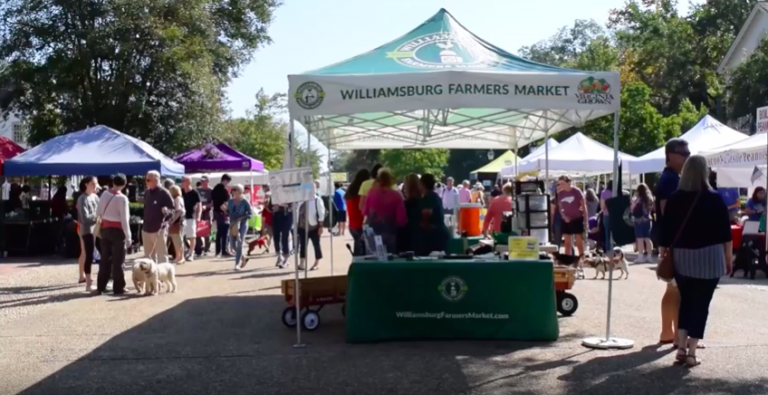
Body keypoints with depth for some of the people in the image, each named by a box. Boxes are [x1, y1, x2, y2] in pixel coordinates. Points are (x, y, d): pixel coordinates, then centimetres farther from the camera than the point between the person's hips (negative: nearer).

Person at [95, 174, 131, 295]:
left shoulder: (104, 194, 2)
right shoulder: (122, 198, -16)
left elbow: (100, 213, 7)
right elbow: (124, 219, -16)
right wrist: (128, 236, -11)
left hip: (105, 228, 6)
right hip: (117, 230, -6)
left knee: (105, 259, 13)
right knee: (118, 260, 2)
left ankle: (101, 287, 16)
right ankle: (118, 288, 6)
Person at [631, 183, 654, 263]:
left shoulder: (638, 199, -13)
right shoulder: (650, 199, 5)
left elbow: (631, 209, -9)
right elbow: (652, 208, 18)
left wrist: (633, 201, 0)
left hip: (639, 220, -6)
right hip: (647, 220, 6)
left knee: (640, 239, -6)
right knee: (647, 239, 11)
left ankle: (640, 257, -8)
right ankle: (648, 256, 15)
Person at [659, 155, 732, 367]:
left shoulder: (674, 199, 0)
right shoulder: (714, 199, -6)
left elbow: (666, 231, 3)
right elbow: (725, 232, -3)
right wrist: (728, 258, 6)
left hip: (682, 258, 3)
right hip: (709, 257, -3)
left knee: (685, 301, 16)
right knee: (701, 304, 2)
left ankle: (681, 348, 11)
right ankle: (691, 352, 0)